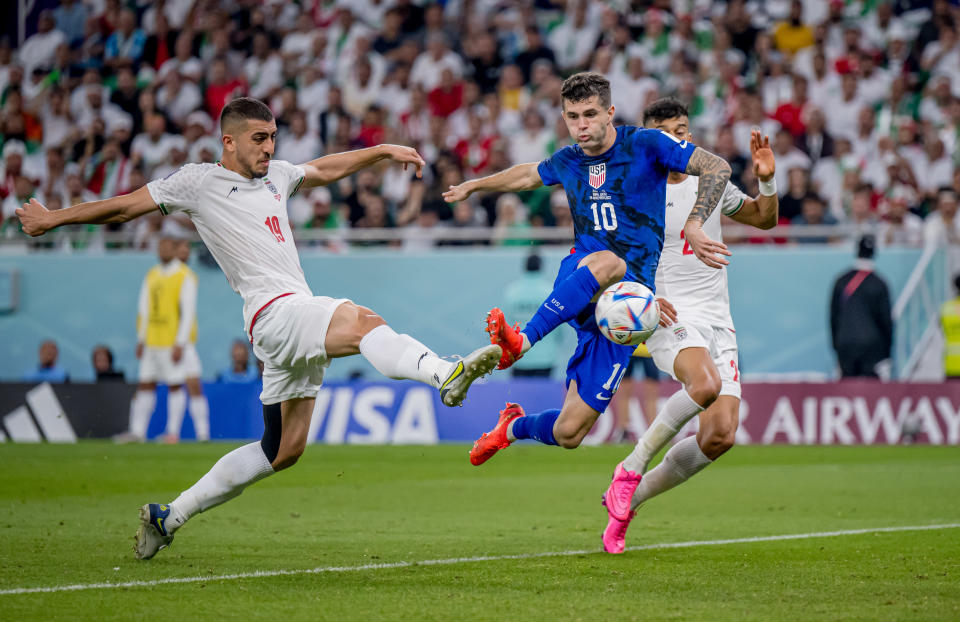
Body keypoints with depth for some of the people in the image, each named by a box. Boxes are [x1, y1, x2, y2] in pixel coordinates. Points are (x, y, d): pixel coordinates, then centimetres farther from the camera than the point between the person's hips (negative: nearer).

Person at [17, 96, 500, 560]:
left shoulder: (275, 175, 21)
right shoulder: (198, 182, 3)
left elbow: (326, 169, 39)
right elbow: (124, 207, 9)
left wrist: (383, 150, 33)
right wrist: (53, 218, 15)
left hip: (301, 321, 8)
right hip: (273, 311, -8)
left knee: (283, 451, 9)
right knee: (363, 321, -33)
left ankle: (170, 515, 18)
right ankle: (446, 374, -58)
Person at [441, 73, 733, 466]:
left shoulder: (645, 145, -4)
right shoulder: (567, 162, 11)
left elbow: (717, 167, -9)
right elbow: (530, 175, 35)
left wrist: (692, 226, -23)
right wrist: (475, 185, 48)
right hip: (577, 275, 2)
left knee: (568, 434, -11)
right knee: (604, 261, -41)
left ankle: (514, 426, 22)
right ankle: (522, 341, -34)